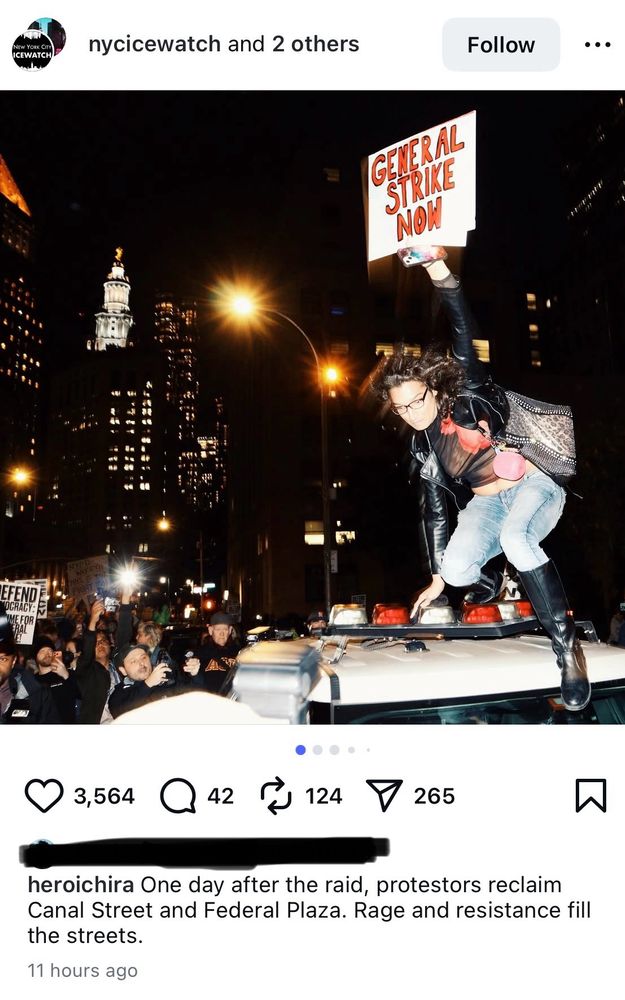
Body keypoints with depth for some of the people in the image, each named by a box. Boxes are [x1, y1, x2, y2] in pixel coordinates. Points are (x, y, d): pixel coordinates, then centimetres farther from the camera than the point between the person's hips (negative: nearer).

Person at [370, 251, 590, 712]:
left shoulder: (467, 398, -9)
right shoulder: (422, 446, 3)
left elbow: (466, 338, -23)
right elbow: (433, 509, 7)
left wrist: (445, 280, -37)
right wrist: (438, 576, 9)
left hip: (534, 485, -5)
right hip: (486, 502, 5)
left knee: (515, 539, -39)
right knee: (458, 567, -24)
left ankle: (568, 647, -27)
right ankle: (488, 580, 17)